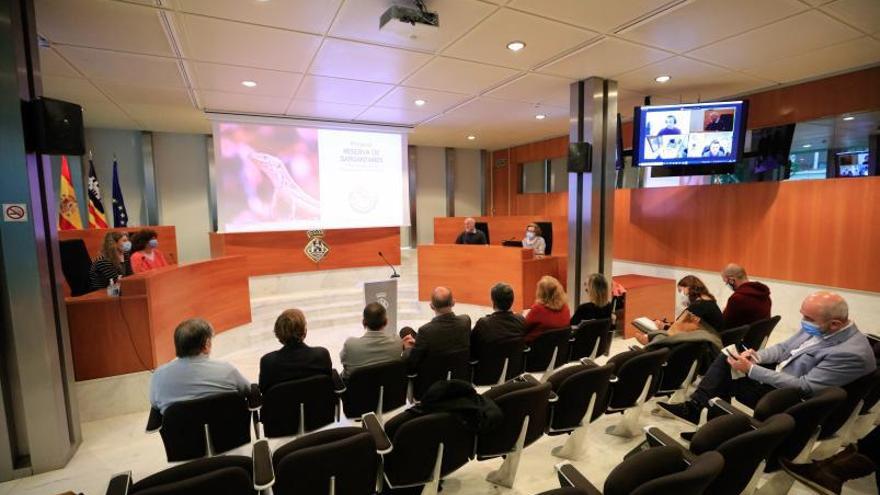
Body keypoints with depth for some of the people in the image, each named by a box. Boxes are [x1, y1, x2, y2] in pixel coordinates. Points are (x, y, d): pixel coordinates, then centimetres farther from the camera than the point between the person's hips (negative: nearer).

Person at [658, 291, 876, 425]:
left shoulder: (854, 353, -26)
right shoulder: (816, 328, -3)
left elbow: (804, 387, -28)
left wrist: (751, 370, -28)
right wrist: (757, 356, -12)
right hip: (777, 371, 8)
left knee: (728, 380, -19)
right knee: (726, 358, -7)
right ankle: (695, 406, -10)